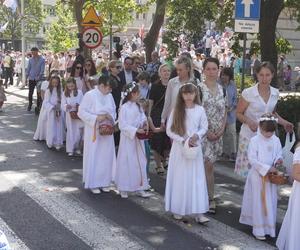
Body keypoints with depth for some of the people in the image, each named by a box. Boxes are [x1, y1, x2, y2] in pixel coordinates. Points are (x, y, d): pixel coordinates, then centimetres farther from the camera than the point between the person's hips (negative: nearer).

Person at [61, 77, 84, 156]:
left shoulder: (79, 92, -2)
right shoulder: (65, 93, 3)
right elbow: (63, 105, 1)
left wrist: (79, 106, -22)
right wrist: (66, 106, -20)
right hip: (69, 115, 1)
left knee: (79, 132, 3)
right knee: (70, 132, 4)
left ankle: (77, 148, 21)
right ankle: (70, 149, 10)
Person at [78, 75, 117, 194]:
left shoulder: (109, 96, 6)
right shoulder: (89, 95, -11)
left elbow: (113, 111, 17)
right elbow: (81, 112, -11)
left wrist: (111, 117, -6)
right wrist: (96, 118, -20)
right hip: (93, 132, -5)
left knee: (106, 156, 8)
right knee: (93, 157, 0)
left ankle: (104, 182, 22)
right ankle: (92, 183, 12)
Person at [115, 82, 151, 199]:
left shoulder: (138, 107, 6)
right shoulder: (124, 108, -14)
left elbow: (143, 118, 13)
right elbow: (122, 125, -17)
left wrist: (144, 124, -9)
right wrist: (136, 130, -22)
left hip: (138, 139, 6)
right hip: (128, 138, -6)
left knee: (140, 162, 8)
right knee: (126, 163, 2)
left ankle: (139, 187, 17)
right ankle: (123, 189, 15)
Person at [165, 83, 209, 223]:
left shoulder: (200, 110, -1)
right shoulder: (176, 110, -3)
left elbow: (204, 127, 6)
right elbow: (169, 131, -3)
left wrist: (197, 135, -14)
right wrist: (183, 140, -13)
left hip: (195, 148, 1)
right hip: (179, 148, 0)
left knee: (197, 179, 0)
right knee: (179, 178, 5)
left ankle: (198, 212, 1)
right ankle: (178, 209, 17)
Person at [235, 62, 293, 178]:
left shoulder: (275, 93, 5)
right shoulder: (248, 93, -10)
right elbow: (239, 113, -2)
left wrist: (284, 122, 6)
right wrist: (249, 121, -21)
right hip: (250, 135, -4)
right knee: (248, 168, -4)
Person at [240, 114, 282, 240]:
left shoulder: (276, 140, 1)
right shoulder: (254, 140, -13)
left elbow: (279, 153, 12)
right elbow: (252, 159, -15)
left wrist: (278, 159, -12)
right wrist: (267, 168, -20)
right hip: (258, 175, -4)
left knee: (271, 201, 10)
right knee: (258, 202, 2)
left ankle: (269, 227, 23)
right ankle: (258, 230, 10)